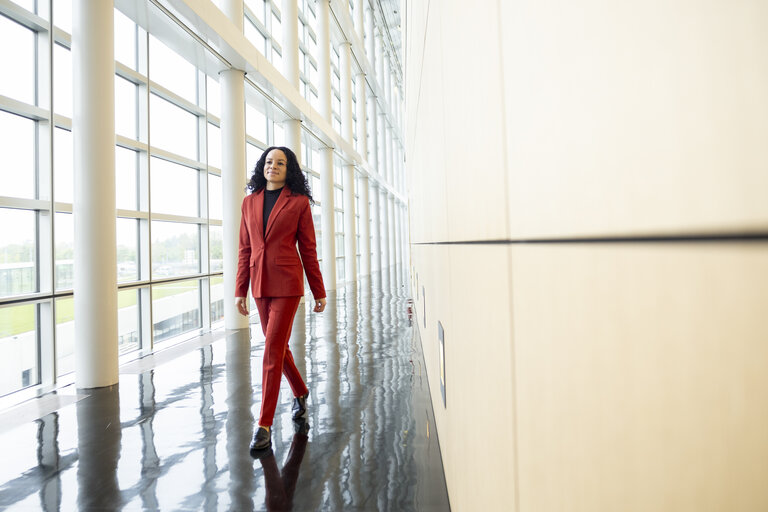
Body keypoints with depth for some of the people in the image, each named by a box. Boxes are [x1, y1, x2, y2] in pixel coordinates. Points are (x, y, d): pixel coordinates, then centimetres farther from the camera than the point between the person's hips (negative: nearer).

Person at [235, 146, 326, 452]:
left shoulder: (299, 202, -1)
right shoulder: (250, 202, 11)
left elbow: (308, 249, 0)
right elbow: (245, 249, 11)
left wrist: (319, 292, 1)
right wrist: (240, 290, 7)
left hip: (287, 283, -5)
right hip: (260, 283, 5)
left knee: (273, 350, -8)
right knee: (278, 345, 16)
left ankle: (264, 426, 0)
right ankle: (300, 393, 41)